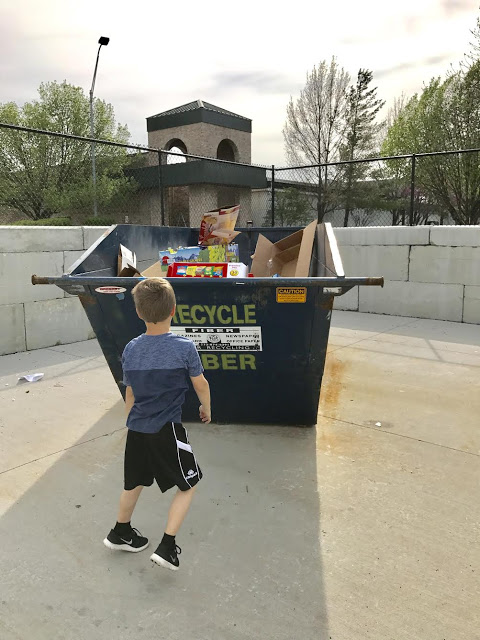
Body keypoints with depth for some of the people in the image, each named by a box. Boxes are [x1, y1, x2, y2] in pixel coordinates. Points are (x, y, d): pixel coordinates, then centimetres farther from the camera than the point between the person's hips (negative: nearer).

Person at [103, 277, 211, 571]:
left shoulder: (131, 349, -2)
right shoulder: (185, 347, -15)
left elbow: (130, 394, 8)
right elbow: (201, 385, -3)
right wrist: (207, 409, 16)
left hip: (136, 429, 5)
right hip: (167, 431, -5)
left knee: (135, 482, 26)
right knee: (189, 485, 14)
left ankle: (120, 533, 45)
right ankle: (167, 547, 10)